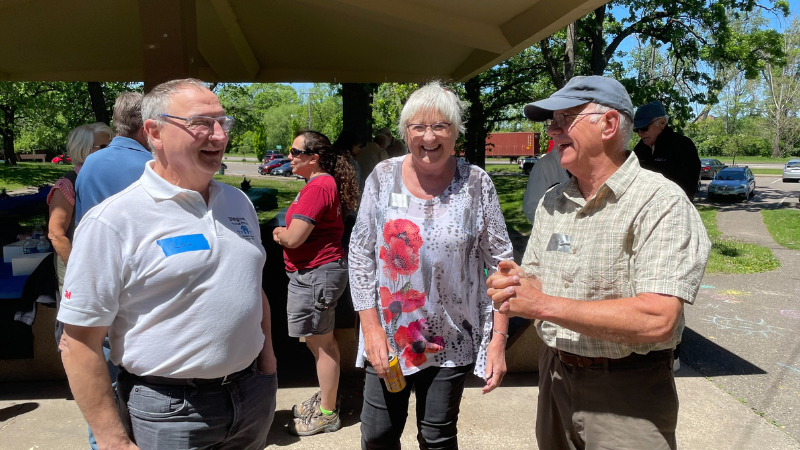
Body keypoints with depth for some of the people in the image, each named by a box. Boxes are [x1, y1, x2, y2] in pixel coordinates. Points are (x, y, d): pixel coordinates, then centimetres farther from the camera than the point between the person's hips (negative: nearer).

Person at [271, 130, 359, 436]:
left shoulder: (318, 187, -21)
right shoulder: (325, 183, 14)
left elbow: (293, 238, -23)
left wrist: (279, 233, -2)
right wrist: (286, 233, 0)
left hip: (316, 273, -11)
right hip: (314, 272, 11)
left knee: (322, 343, 1)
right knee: (320, 341, 21)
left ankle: (327, 414, 15)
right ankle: (325, 398, 37)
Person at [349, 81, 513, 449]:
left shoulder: (476, 183, -7)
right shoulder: (383, 176, -4)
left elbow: (499, 264, -3)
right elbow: (361, 254, -1)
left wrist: (498, 339, -7)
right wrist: (371, 327, -6)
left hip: (452, 341, -1)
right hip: (387, 337, 1)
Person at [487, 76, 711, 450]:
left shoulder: (660, 203, -18)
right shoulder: (552, 202, 5)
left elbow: (657, 321, -28)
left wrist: (544, 305, -26)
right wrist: (513, 286, -15)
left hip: (626, 395, -6)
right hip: (555, 377, 7)